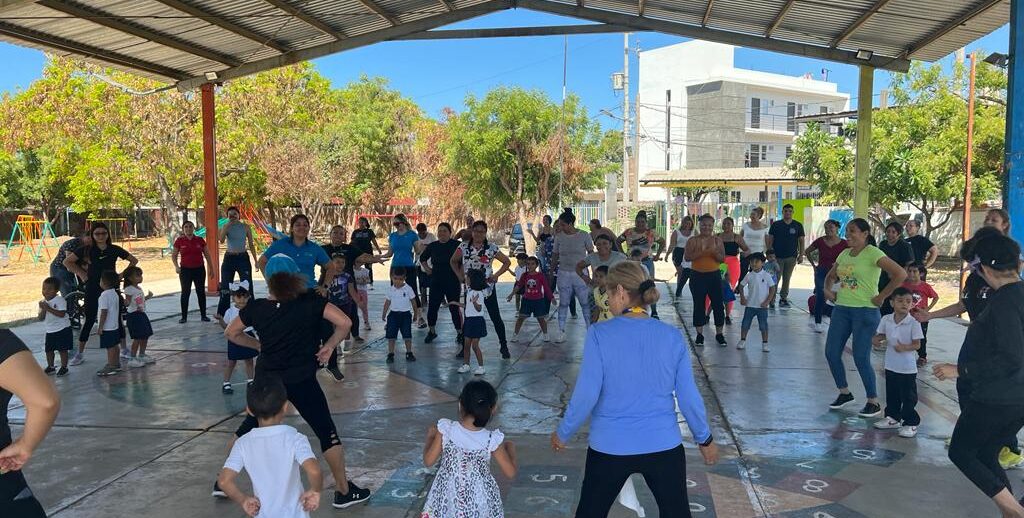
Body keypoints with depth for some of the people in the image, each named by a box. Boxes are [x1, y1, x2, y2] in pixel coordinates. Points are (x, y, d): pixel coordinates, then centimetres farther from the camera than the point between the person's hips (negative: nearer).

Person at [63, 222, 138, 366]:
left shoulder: (115, 250, -1)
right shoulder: (87, 250, -4)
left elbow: (134, 260, 10)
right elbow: (67, 261, 3)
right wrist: (81, 273, -3)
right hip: (93, 289, -1)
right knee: (89, 320, 2)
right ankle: (80, 354, 11)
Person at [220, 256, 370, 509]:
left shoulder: (256, 308, -4)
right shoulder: (311, 302, -14)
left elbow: (230, 333, 10)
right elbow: (344, 323, -22)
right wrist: (329, 346, -7)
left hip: (266, 379, 4)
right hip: (301, 381, -4)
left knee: (248, 427, 24)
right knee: (327, 433, 7)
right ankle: (344, 491, 12)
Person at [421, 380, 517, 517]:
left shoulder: (445, 429, -17)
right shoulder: (492, 439, -18)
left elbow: (428, 461, -7)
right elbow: (511, 473, -9)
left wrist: (430, 437, 10)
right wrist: (511, 449, 9)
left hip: (448, 499, 1)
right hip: (479, 504, -1)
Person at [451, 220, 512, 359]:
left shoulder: (491, 248, -6)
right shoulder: (464, 247, -1)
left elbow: (507, 262, 2)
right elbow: (453, 261, 13)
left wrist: (496, 275, -8)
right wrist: (460, 275, 2)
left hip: (487, 288, -2)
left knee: (496, 318, 3)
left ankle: (504, 347, 14)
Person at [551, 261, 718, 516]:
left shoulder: (599, 334, -14)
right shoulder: (673, 336, -5)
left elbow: (586, 395, -13)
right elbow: (688, 397, -1)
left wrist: (563, 434, 3)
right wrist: (705, 438, 15)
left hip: (610, 447, -2)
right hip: (663, 445, 2)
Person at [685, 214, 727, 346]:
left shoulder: (717, 240, 4)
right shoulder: (693, 240, -1)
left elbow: (723, 259, -1)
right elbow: (687, 257, -12)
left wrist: (714, 251, -19)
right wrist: (702, 252, -22)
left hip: (714, 276, 1)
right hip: (697, 276, -1)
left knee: (718, 304, 2)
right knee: (698, 305, 4)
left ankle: (719, 334, 15)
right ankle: (699, 334, 14)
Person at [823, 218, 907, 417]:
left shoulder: (873, 253, -10)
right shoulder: (844, 254, 11)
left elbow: (900, 274, -19)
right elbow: (831, 276, 27)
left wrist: (881, 297, -16)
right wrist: (828, 289, 7)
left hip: (865, 311, -7)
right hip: (841, 309, 7)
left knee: (861, 358, -5)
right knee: (831, 353, 6)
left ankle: (873, 403, 11)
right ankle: (845, 393, 25)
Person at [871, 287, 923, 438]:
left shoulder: (913, 322, -15)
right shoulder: (886, 320, -2)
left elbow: (917, 344, -13)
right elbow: (880, 335, 12)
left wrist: (905, 347, -31)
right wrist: (876, 340, -11)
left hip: (907, 368, -5)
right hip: (891, 366, 5)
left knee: (908, 397, 4)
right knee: (891, 395, 19)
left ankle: (910, 423, 16)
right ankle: (893, 417, 35)